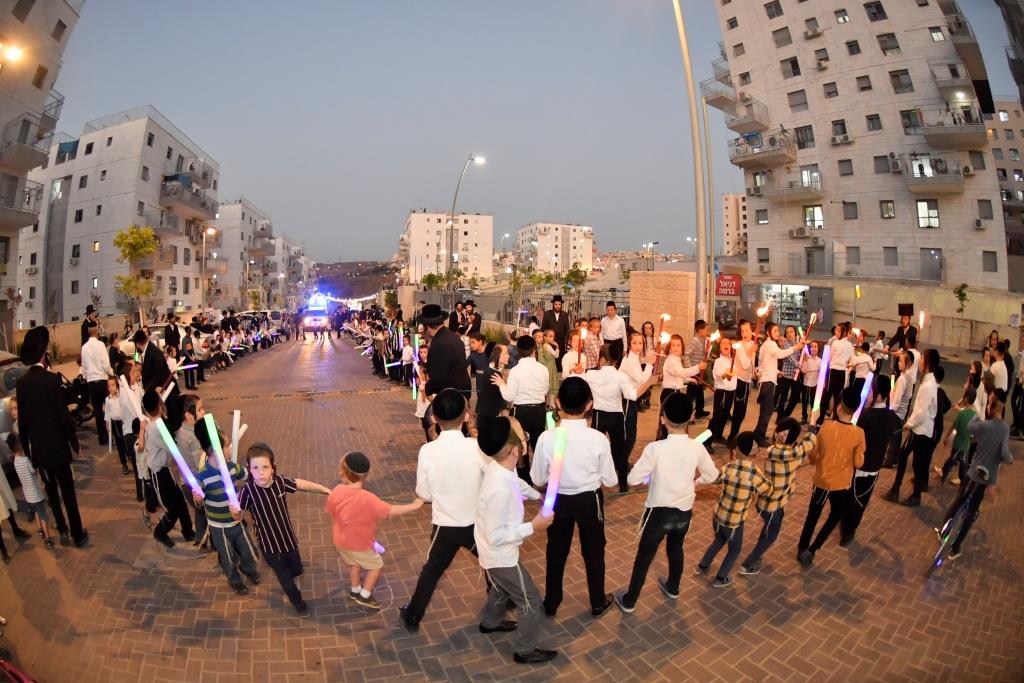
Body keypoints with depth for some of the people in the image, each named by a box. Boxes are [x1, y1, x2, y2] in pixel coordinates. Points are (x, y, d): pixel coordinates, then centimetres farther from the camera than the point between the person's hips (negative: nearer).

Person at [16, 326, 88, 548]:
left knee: (51, 490, 18)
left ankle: (62, 530, 29)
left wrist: (26, 447, 14)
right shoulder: (51, 379, -18)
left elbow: (22, 418, 5)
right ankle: (78, 535, 14)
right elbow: (63, 415, -16)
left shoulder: (21, 382, -2)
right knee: (68, 491, 5)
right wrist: (74, 442, -4)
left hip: (37, 447, 5)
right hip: (57, 445, -5)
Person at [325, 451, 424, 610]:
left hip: (340, 541, 6)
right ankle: (364, 596, 28)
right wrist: (414, 505, -20)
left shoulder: (336, 492, -16)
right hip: (360, 544, -6)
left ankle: (355, 591, 50)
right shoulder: (367, 498, -32)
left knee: (354, 563, 32)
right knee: (376, 565, 19)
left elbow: (333, 516, -1)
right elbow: (390, 511, -29)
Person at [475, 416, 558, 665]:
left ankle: (490, 622, 59)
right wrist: (532, 527, -25)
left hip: (495, 553, 9)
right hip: (501, 556, -8)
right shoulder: (500, 489, -39)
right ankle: (524, 651, 33)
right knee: (531, 603, 12)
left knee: (501, 589, 34)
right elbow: (496, 536, -30)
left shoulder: (498, 467, -12)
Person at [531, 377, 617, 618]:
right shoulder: (598, 439, -22)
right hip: (589, 500, 0)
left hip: (559, 500, 1)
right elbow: (610, 480, -10)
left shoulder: (547, 438, -21)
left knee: (556, 552, 22)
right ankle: (598, 602, 43)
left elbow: (538, 479, -9)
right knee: (593, 552, 23)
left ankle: (551, 603, 39)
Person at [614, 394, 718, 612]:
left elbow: (633, 479, -19)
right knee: (676, 549, 29)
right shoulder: (697, 448, -13)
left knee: (644, 556, 13)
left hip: (659, 511, -4)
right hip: (684, 511, 4)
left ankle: (629, 600, 27)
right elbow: (712, 476, 3)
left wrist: (650, 476, 2)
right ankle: (672, 588, 51)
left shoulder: (655, 448, -25)